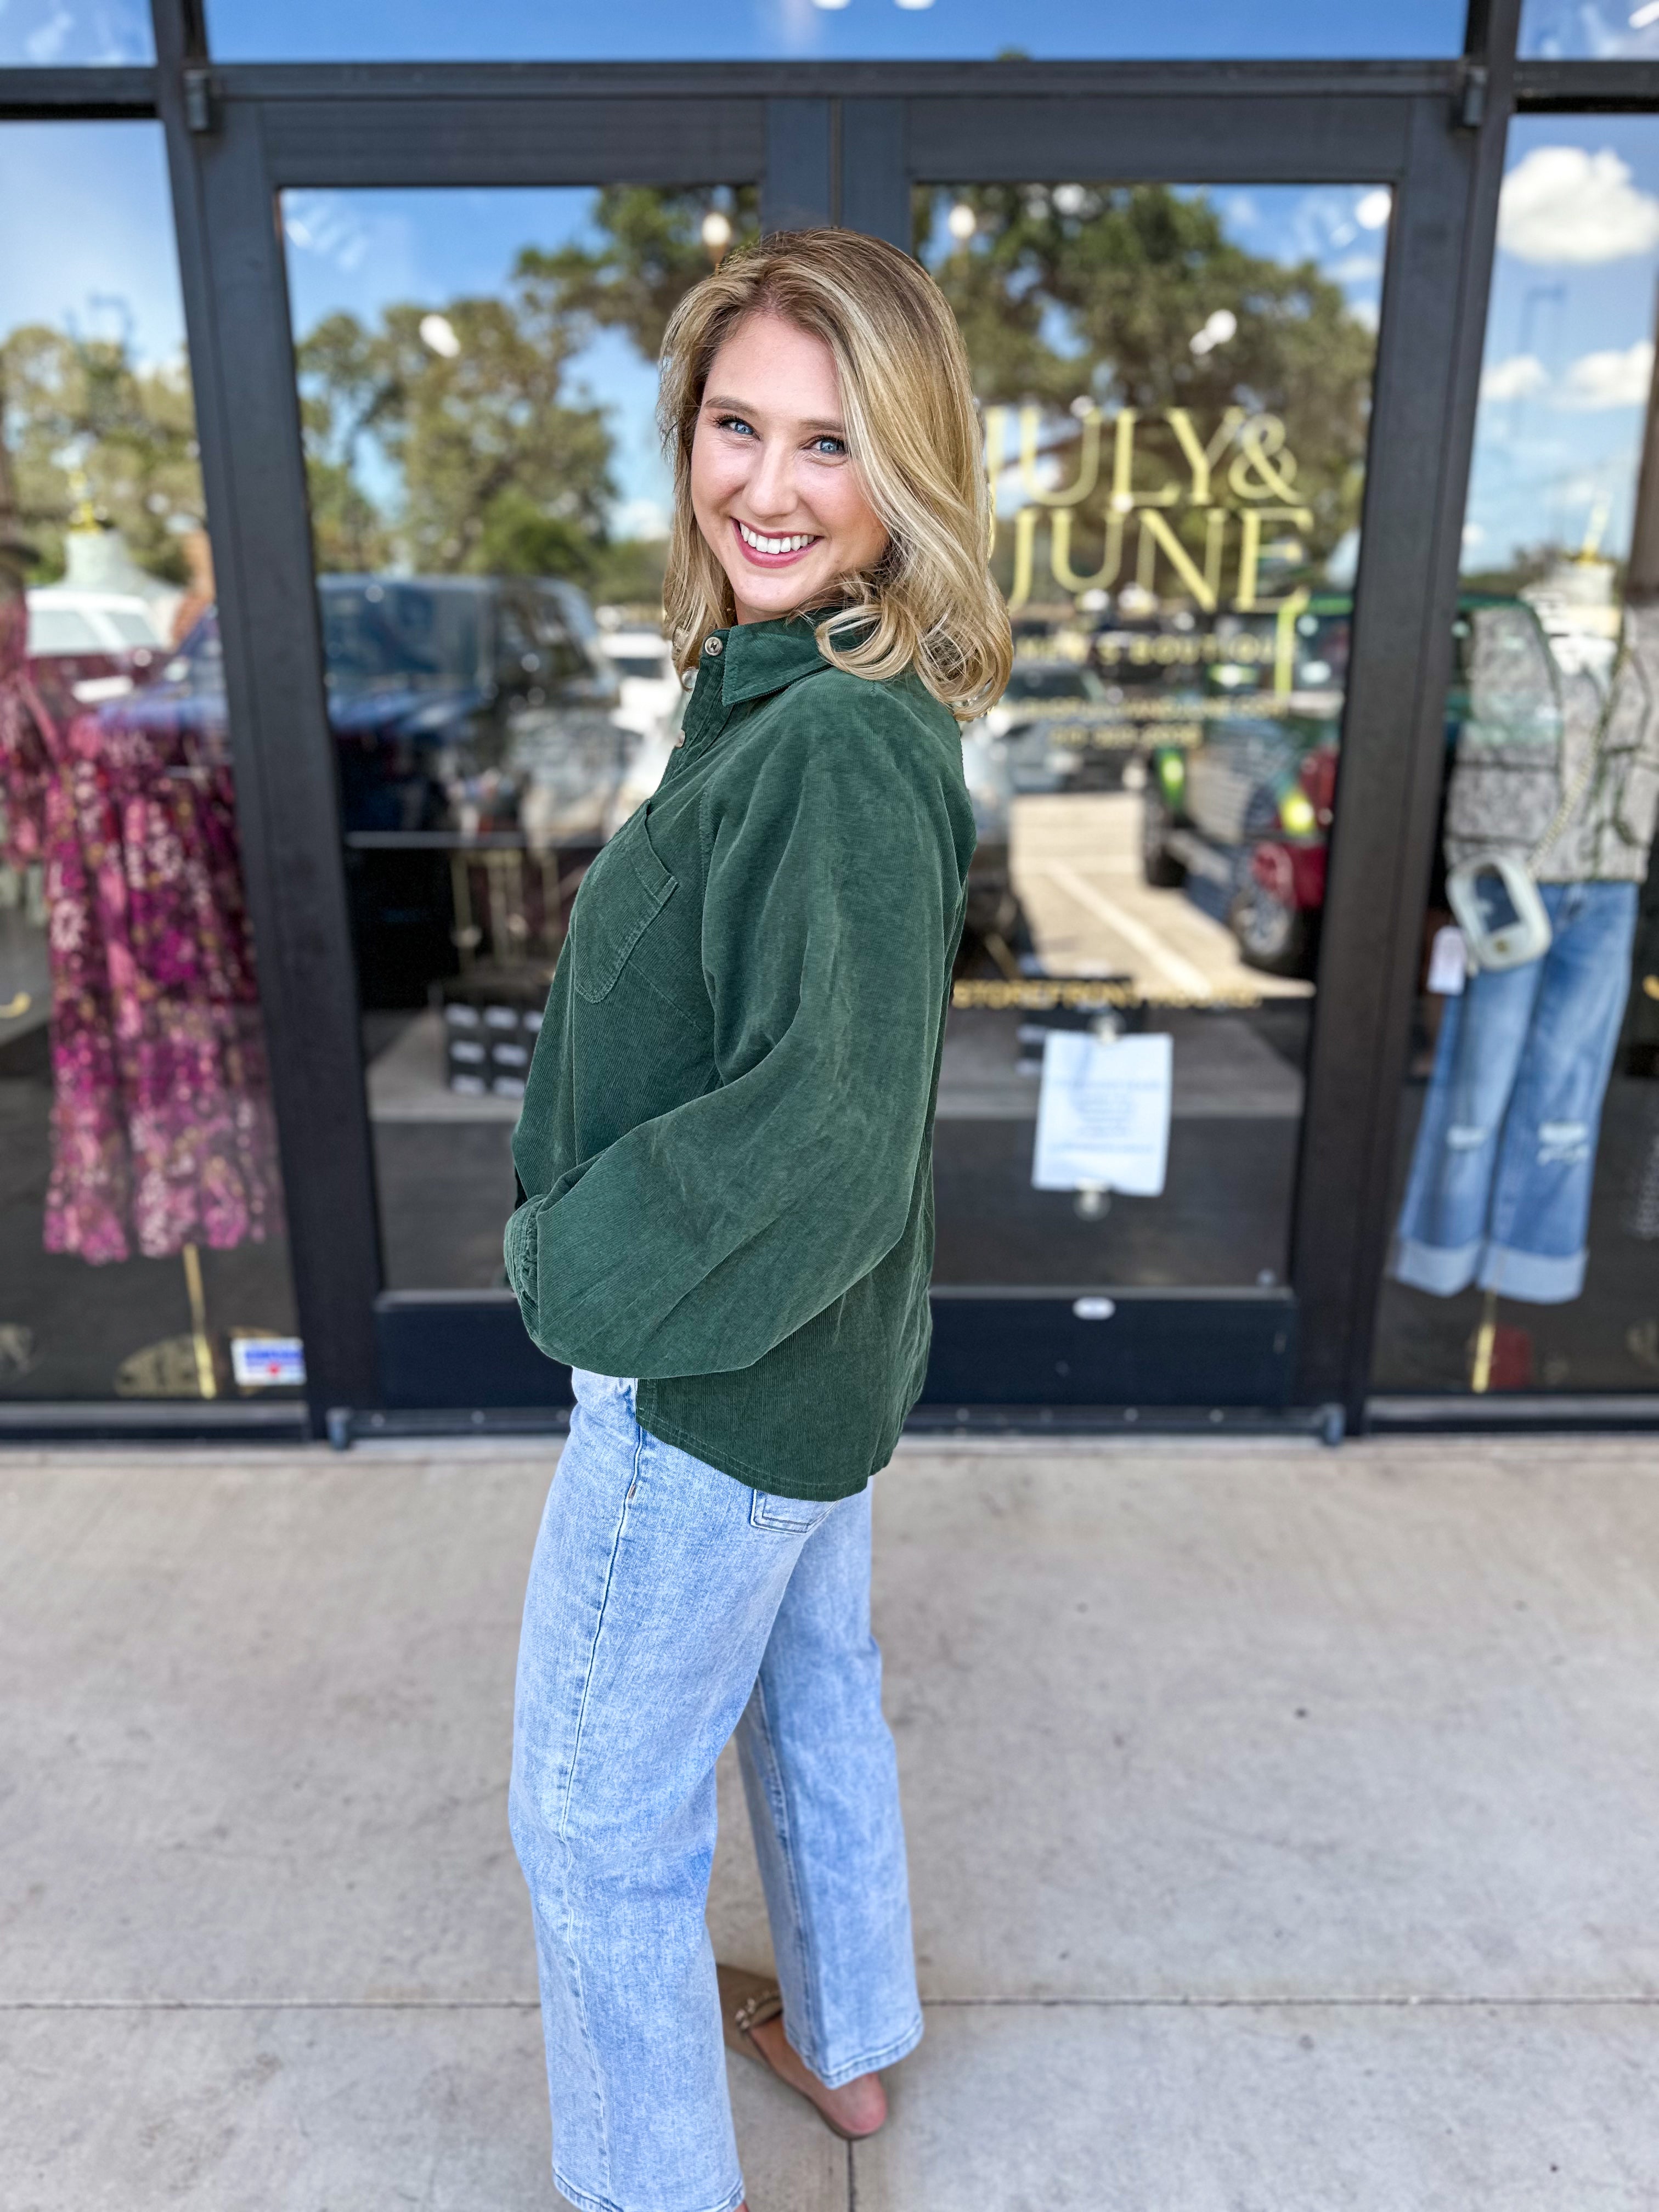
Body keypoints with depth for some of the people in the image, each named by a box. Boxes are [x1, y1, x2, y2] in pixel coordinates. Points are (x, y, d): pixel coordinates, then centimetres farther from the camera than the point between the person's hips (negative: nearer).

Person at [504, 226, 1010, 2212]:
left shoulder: (840, 745, -26)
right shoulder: (781, 691, 3)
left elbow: (827, 1126, -31)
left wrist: (576, 1264, -17)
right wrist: (589, 1225, 5)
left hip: (712, 1381, -9)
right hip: (808, 1350, 9)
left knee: (597, 1821, 12)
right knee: (811, 1692, 27)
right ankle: (843, 2039, 54)